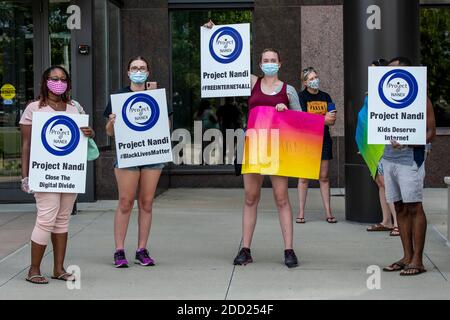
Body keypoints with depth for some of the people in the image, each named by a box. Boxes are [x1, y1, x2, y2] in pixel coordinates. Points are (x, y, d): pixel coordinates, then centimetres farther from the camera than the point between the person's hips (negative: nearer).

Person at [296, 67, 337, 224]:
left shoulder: (325, 97, 11)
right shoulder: (301, 96, -1)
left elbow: (332, 121, 8)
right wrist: (324, 119, -16)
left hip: (323, 139, 3)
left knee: (324, 177, 3)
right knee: (304, 177, -2)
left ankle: (328, 212, 5)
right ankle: (301, 212, 2)